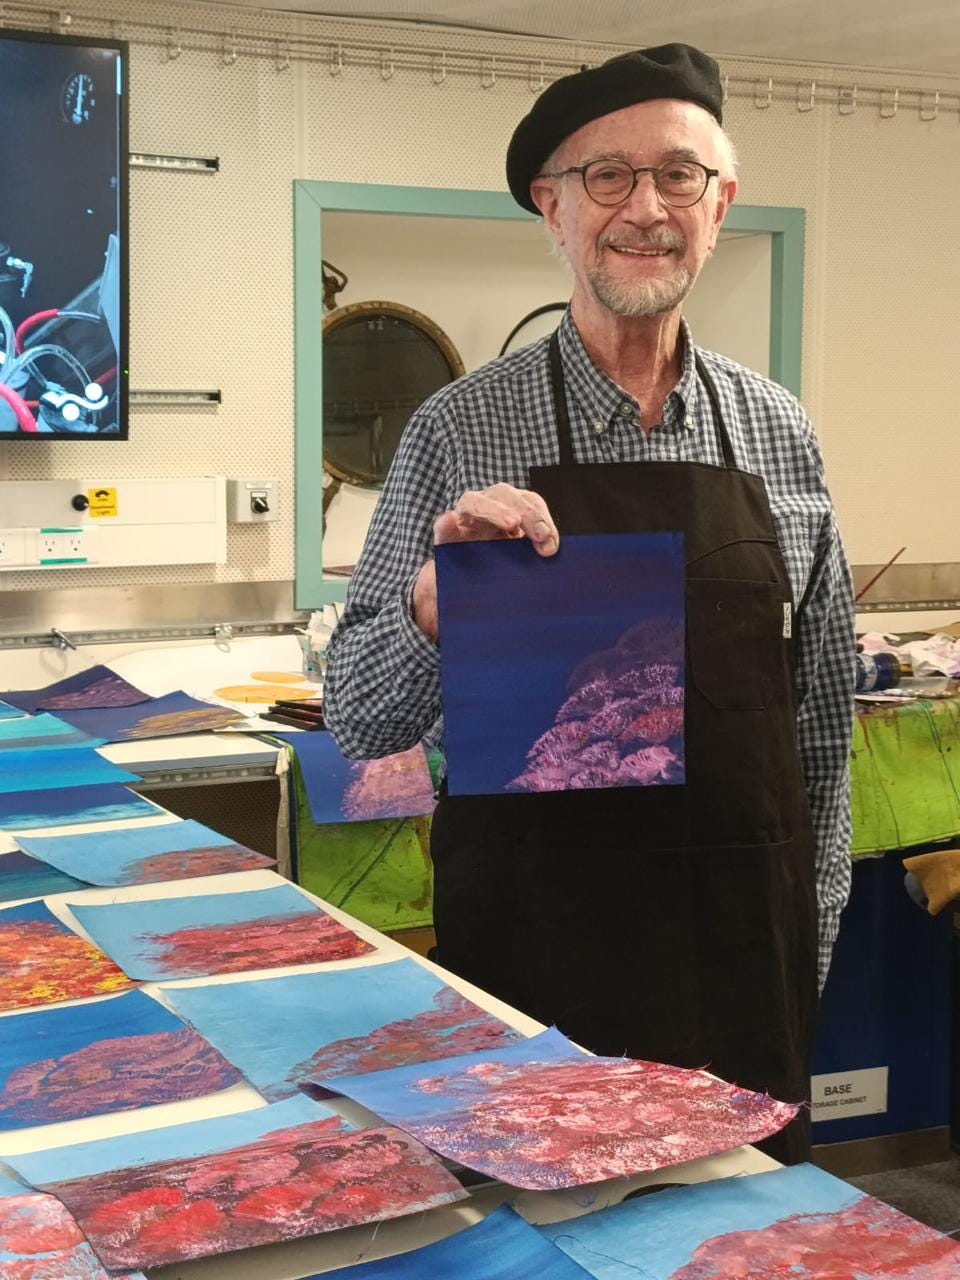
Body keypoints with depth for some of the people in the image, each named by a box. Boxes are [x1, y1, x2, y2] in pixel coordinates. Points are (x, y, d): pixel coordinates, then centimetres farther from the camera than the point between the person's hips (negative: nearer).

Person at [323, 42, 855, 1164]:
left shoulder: (779, 434, 3)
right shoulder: (459, 432, -6)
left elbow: (821, 719, 10)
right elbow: (362, 724, -5)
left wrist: (811, 933, 8)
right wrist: (441, 590, -22)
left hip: (744, 943, 3)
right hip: (533, 938, -2)